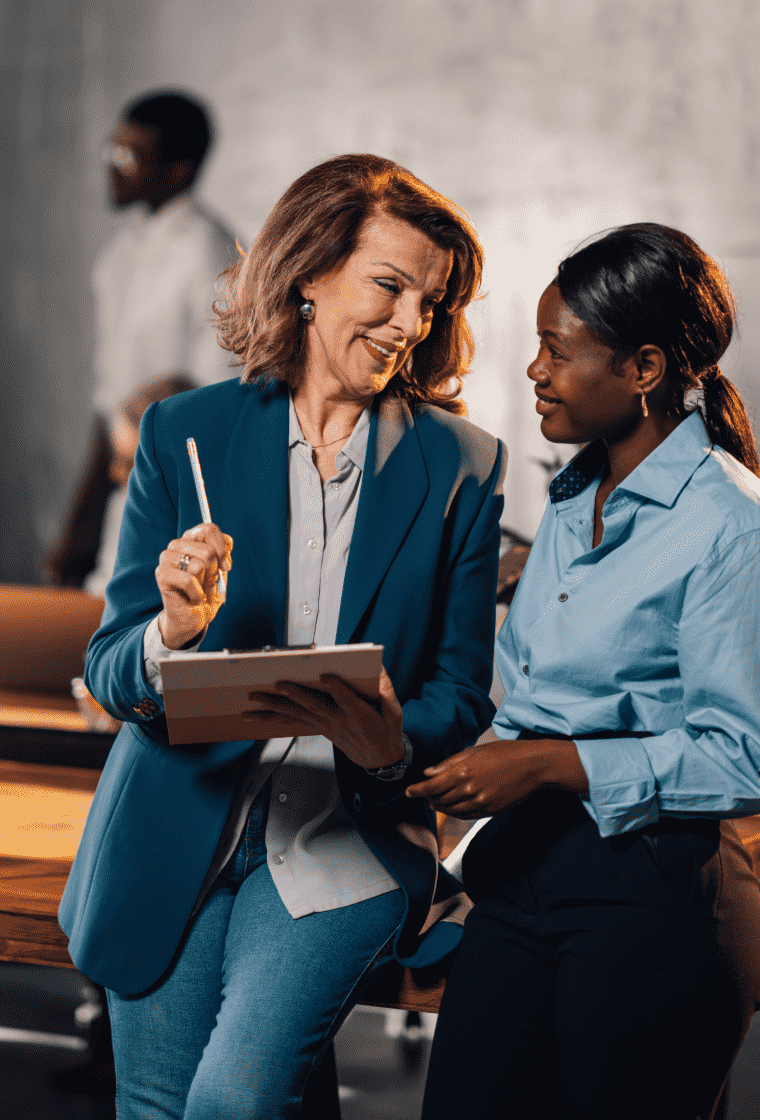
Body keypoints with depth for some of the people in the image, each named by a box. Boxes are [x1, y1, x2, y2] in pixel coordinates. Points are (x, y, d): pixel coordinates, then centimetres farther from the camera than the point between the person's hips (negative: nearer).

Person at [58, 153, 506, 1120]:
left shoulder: (461, 466, 1)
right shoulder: (184, 435, 1)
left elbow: (461, 694, 3)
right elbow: (111, 672, -1)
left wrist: (393, 742, -20)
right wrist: (173, 632, -25)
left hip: (345, 838, -1)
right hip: (176, 833, 1)